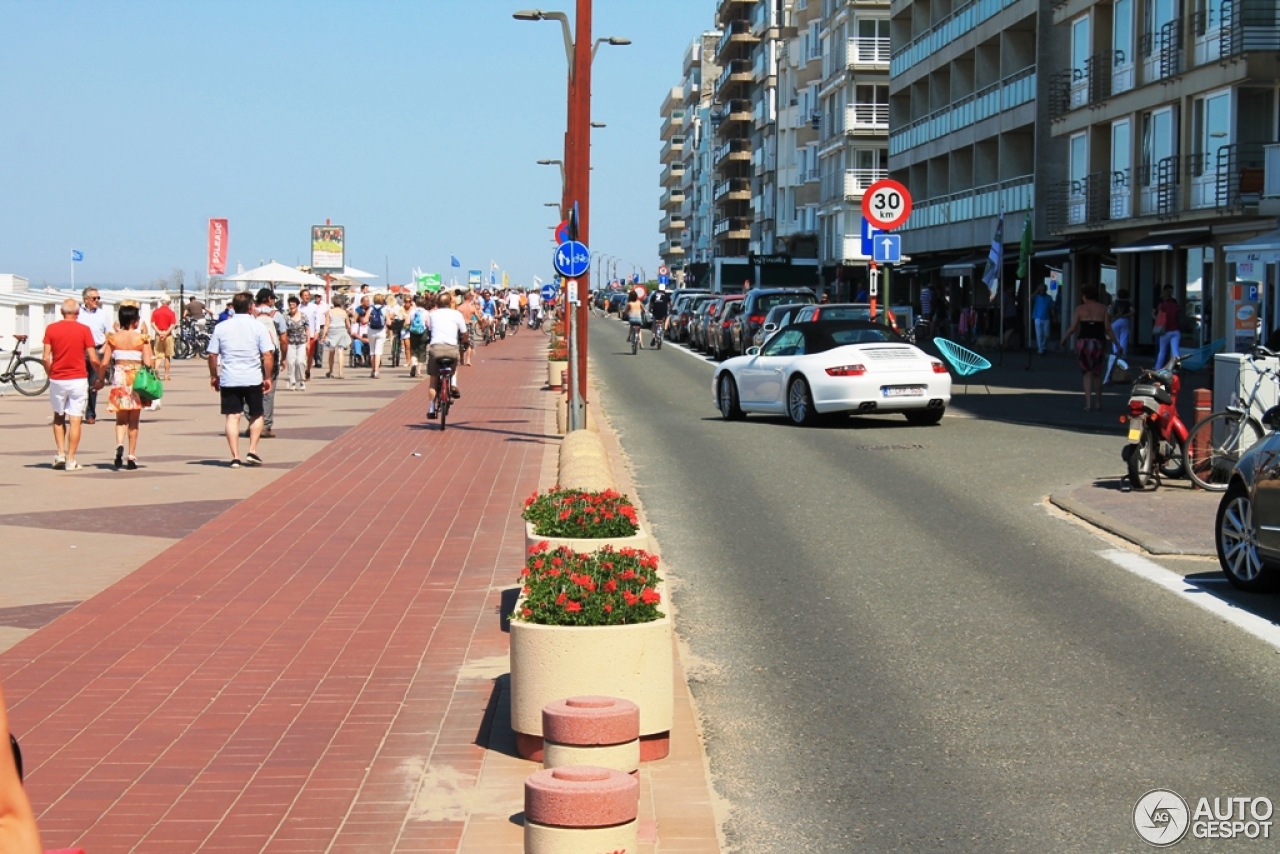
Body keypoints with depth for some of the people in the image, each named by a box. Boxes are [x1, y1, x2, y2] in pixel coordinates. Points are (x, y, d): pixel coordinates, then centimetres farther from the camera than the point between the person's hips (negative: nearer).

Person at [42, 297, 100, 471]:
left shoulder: (51, 329, -1)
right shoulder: (84, 330, -5)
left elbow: (46, 358, -4)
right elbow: (93, 359, -8)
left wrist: (50, 374, 12)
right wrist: (100, 374, 9)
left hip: (57, 379, 2)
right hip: (78, 379, -2)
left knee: (58, 417, 20)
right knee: (75, 420, 1)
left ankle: (60, 453, 10)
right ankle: (71, 460, 1)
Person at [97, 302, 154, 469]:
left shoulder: (113, 338, -1)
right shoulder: (142, 338, -7)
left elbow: (104, 362, -1)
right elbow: (147, 363, -13)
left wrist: (100, 379, 12)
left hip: (119, 378, 1)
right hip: (137, 379, -1)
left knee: (121, 419, 12)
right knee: (133, 421, 9)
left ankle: (119, 445, -15)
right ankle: (132, 457, 10)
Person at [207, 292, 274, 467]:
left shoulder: (221, 327, 2)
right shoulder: (258, 327, -3)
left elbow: (212, 355, 3)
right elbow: (268, 355, -7)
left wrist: (213, 376, 15)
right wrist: (267, 377, 3)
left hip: (229, 380, 1)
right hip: (253, 379, -1)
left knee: (232, 417, 3)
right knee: (256, 415, 16)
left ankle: (235, 457, -2)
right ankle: (252, 451, 8)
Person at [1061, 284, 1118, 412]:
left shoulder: (1080, 308, 2)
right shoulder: (1103, 308, 4)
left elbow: (1073, 328, -1)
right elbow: (1108, 329, -1)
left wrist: (1064, 338, 16)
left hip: (1084, 342, -1)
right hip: (1099, 343, 1)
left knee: (1087, 374, 9)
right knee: (1097, 374, 18)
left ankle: (1088, 404, -3)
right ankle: (1098, 403, 23)